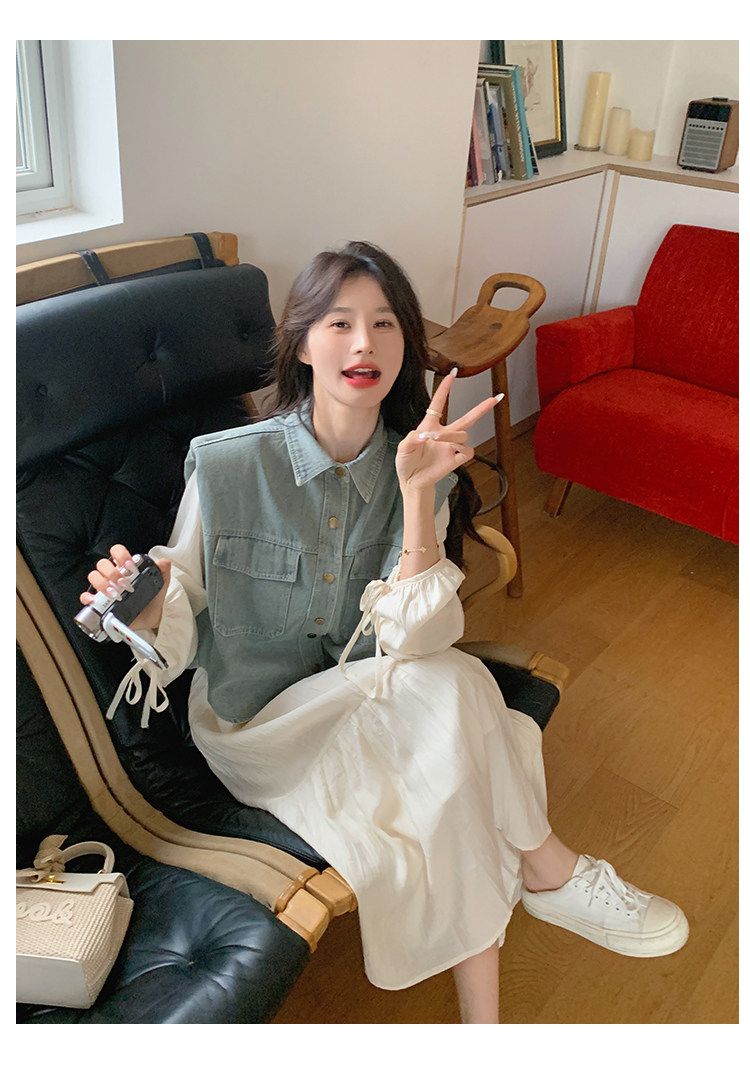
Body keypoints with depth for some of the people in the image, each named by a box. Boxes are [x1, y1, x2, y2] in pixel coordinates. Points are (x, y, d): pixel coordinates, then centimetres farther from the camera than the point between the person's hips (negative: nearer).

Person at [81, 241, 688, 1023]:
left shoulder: (420, 472, -7)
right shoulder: (224, 465, -15)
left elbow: (413, 640, -20)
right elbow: (182, 620, -6)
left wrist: (419, 494, -30)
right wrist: (146, 612, -29)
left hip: (369, 709, 3)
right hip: (256, 722, -3)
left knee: (460, 809, -27)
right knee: (450, 684, -27)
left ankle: (482, 1020, -5)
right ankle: (549, 871, -5)